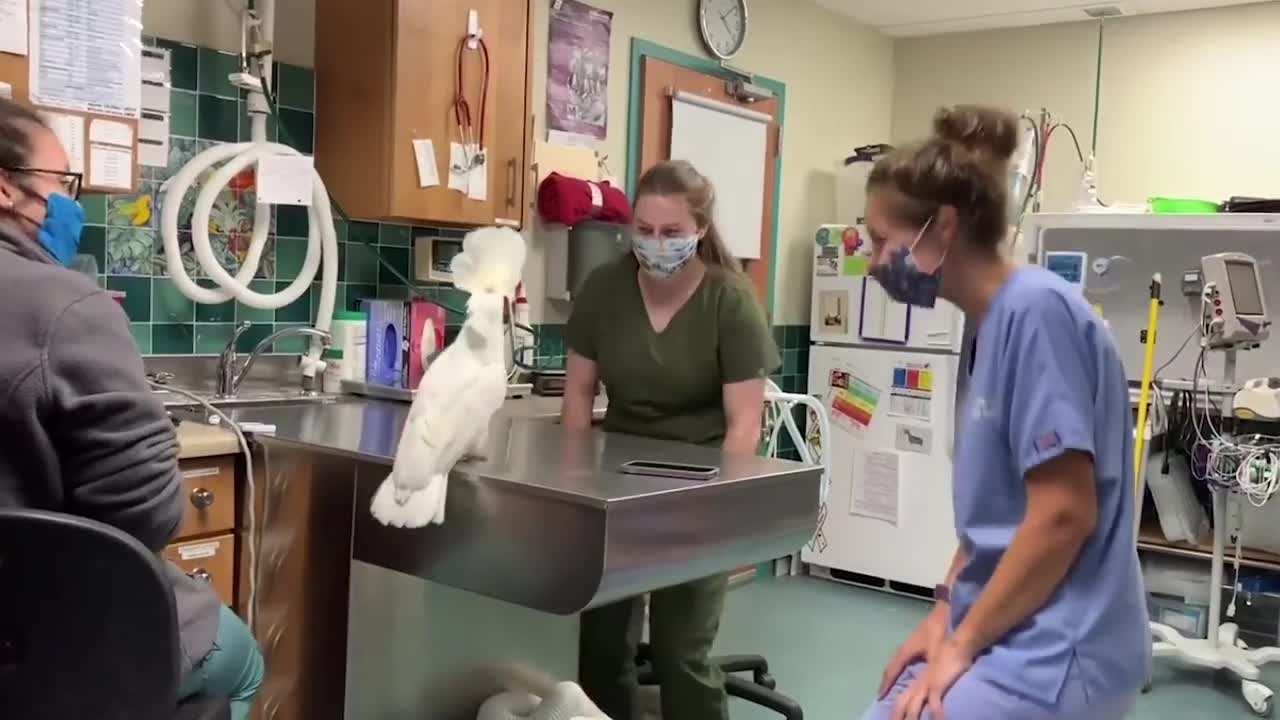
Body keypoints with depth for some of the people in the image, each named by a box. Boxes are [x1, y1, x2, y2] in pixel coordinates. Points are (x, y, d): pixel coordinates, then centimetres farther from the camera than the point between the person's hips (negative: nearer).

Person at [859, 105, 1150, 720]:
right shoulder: (997, 321, 8)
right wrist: (945, 614, 7)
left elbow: (1063, 514, -22)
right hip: (1017, 641, 9)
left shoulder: (1036, 309, -19)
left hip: (1054, 658, -9)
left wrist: (961, 643, -14)